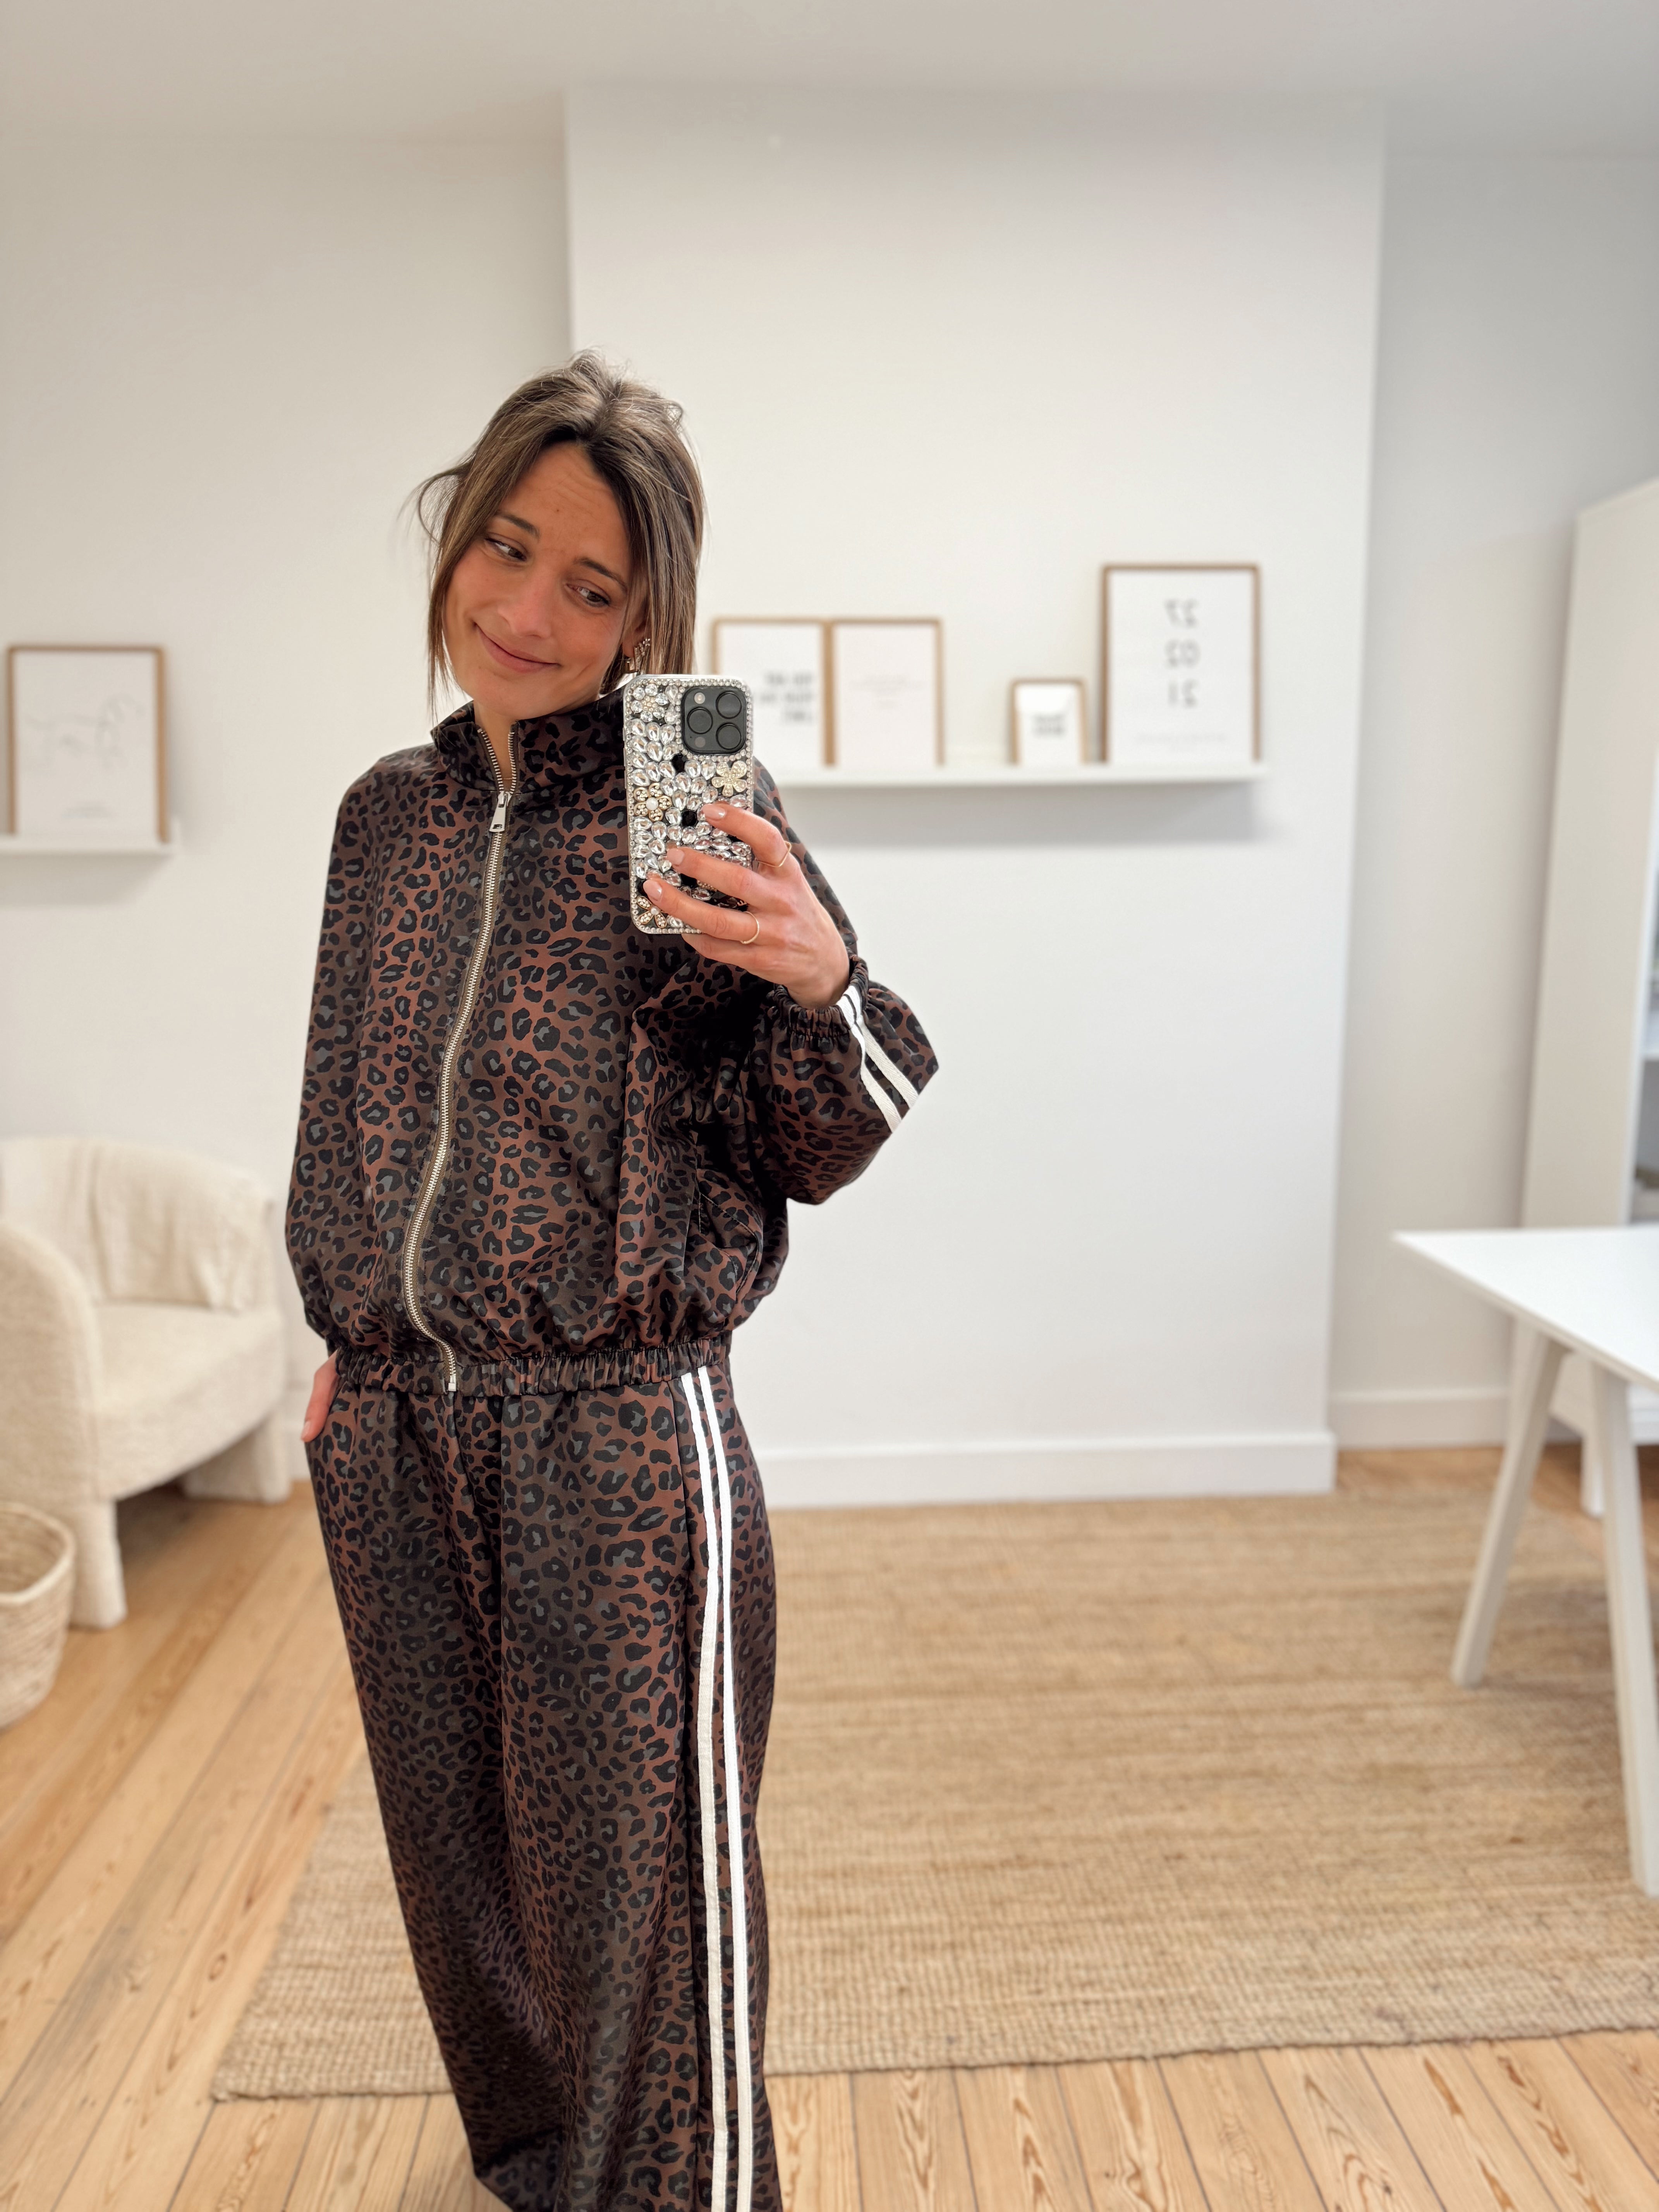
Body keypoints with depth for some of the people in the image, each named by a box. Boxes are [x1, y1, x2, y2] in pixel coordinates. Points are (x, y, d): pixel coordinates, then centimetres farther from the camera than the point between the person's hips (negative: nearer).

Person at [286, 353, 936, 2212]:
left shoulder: (694, 803, -7)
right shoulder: (390, 815, 8)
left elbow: (815, 1151, -8)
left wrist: (823, 984, -27)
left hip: (619, 1438, -5)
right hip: (393, 1436, 6)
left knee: (640, 1903, 7)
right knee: (464, 1873, 23)